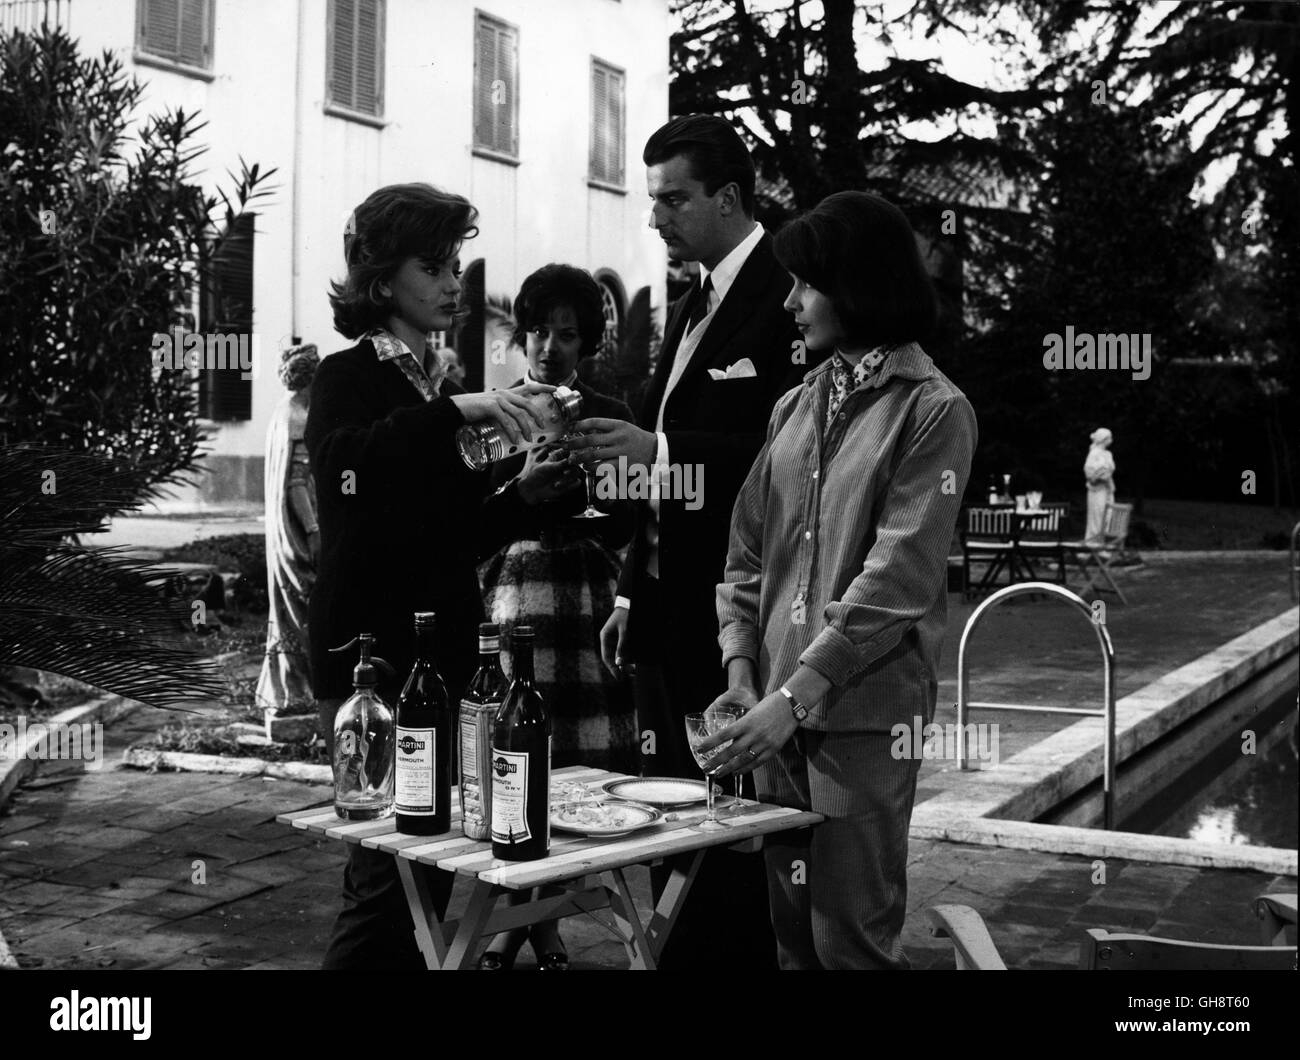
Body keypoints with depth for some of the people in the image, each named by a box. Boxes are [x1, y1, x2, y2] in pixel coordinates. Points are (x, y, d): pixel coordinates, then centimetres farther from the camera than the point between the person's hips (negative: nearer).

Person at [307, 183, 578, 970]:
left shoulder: (440, 389, 17)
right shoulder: (350, 377, -4)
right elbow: (342, 457, -28)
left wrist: (524, 494, 1)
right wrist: (459, 411, -36)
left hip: (443, 659, 7)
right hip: (373, 658, -7)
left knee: (430, 873, 8)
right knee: (393, 872, -9)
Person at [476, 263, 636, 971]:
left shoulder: (610, 419, 9)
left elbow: (622, 529, 7)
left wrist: (576, 489, -10)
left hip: (586, 605, 2)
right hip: (508, 600, -1)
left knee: (574, 767, 0)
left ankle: (543, 919, 17)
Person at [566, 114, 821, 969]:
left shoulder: (789, 297, -11)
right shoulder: (693, 309, 18)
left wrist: (659, 449, -23)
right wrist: (634, 593, 17)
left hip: (733, 622, -9)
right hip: (668, 617, 9)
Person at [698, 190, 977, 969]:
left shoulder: (934, 409, -6)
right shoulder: (797, 407, 13)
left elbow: (898, 578, -14)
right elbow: (749, 553, 12)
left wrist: (796, 695, -19)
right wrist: (742, 668, -2)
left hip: (863, 711, -6)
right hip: (780, 708, 6)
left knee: (850, 936, 0)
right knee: (794, 932, 13)